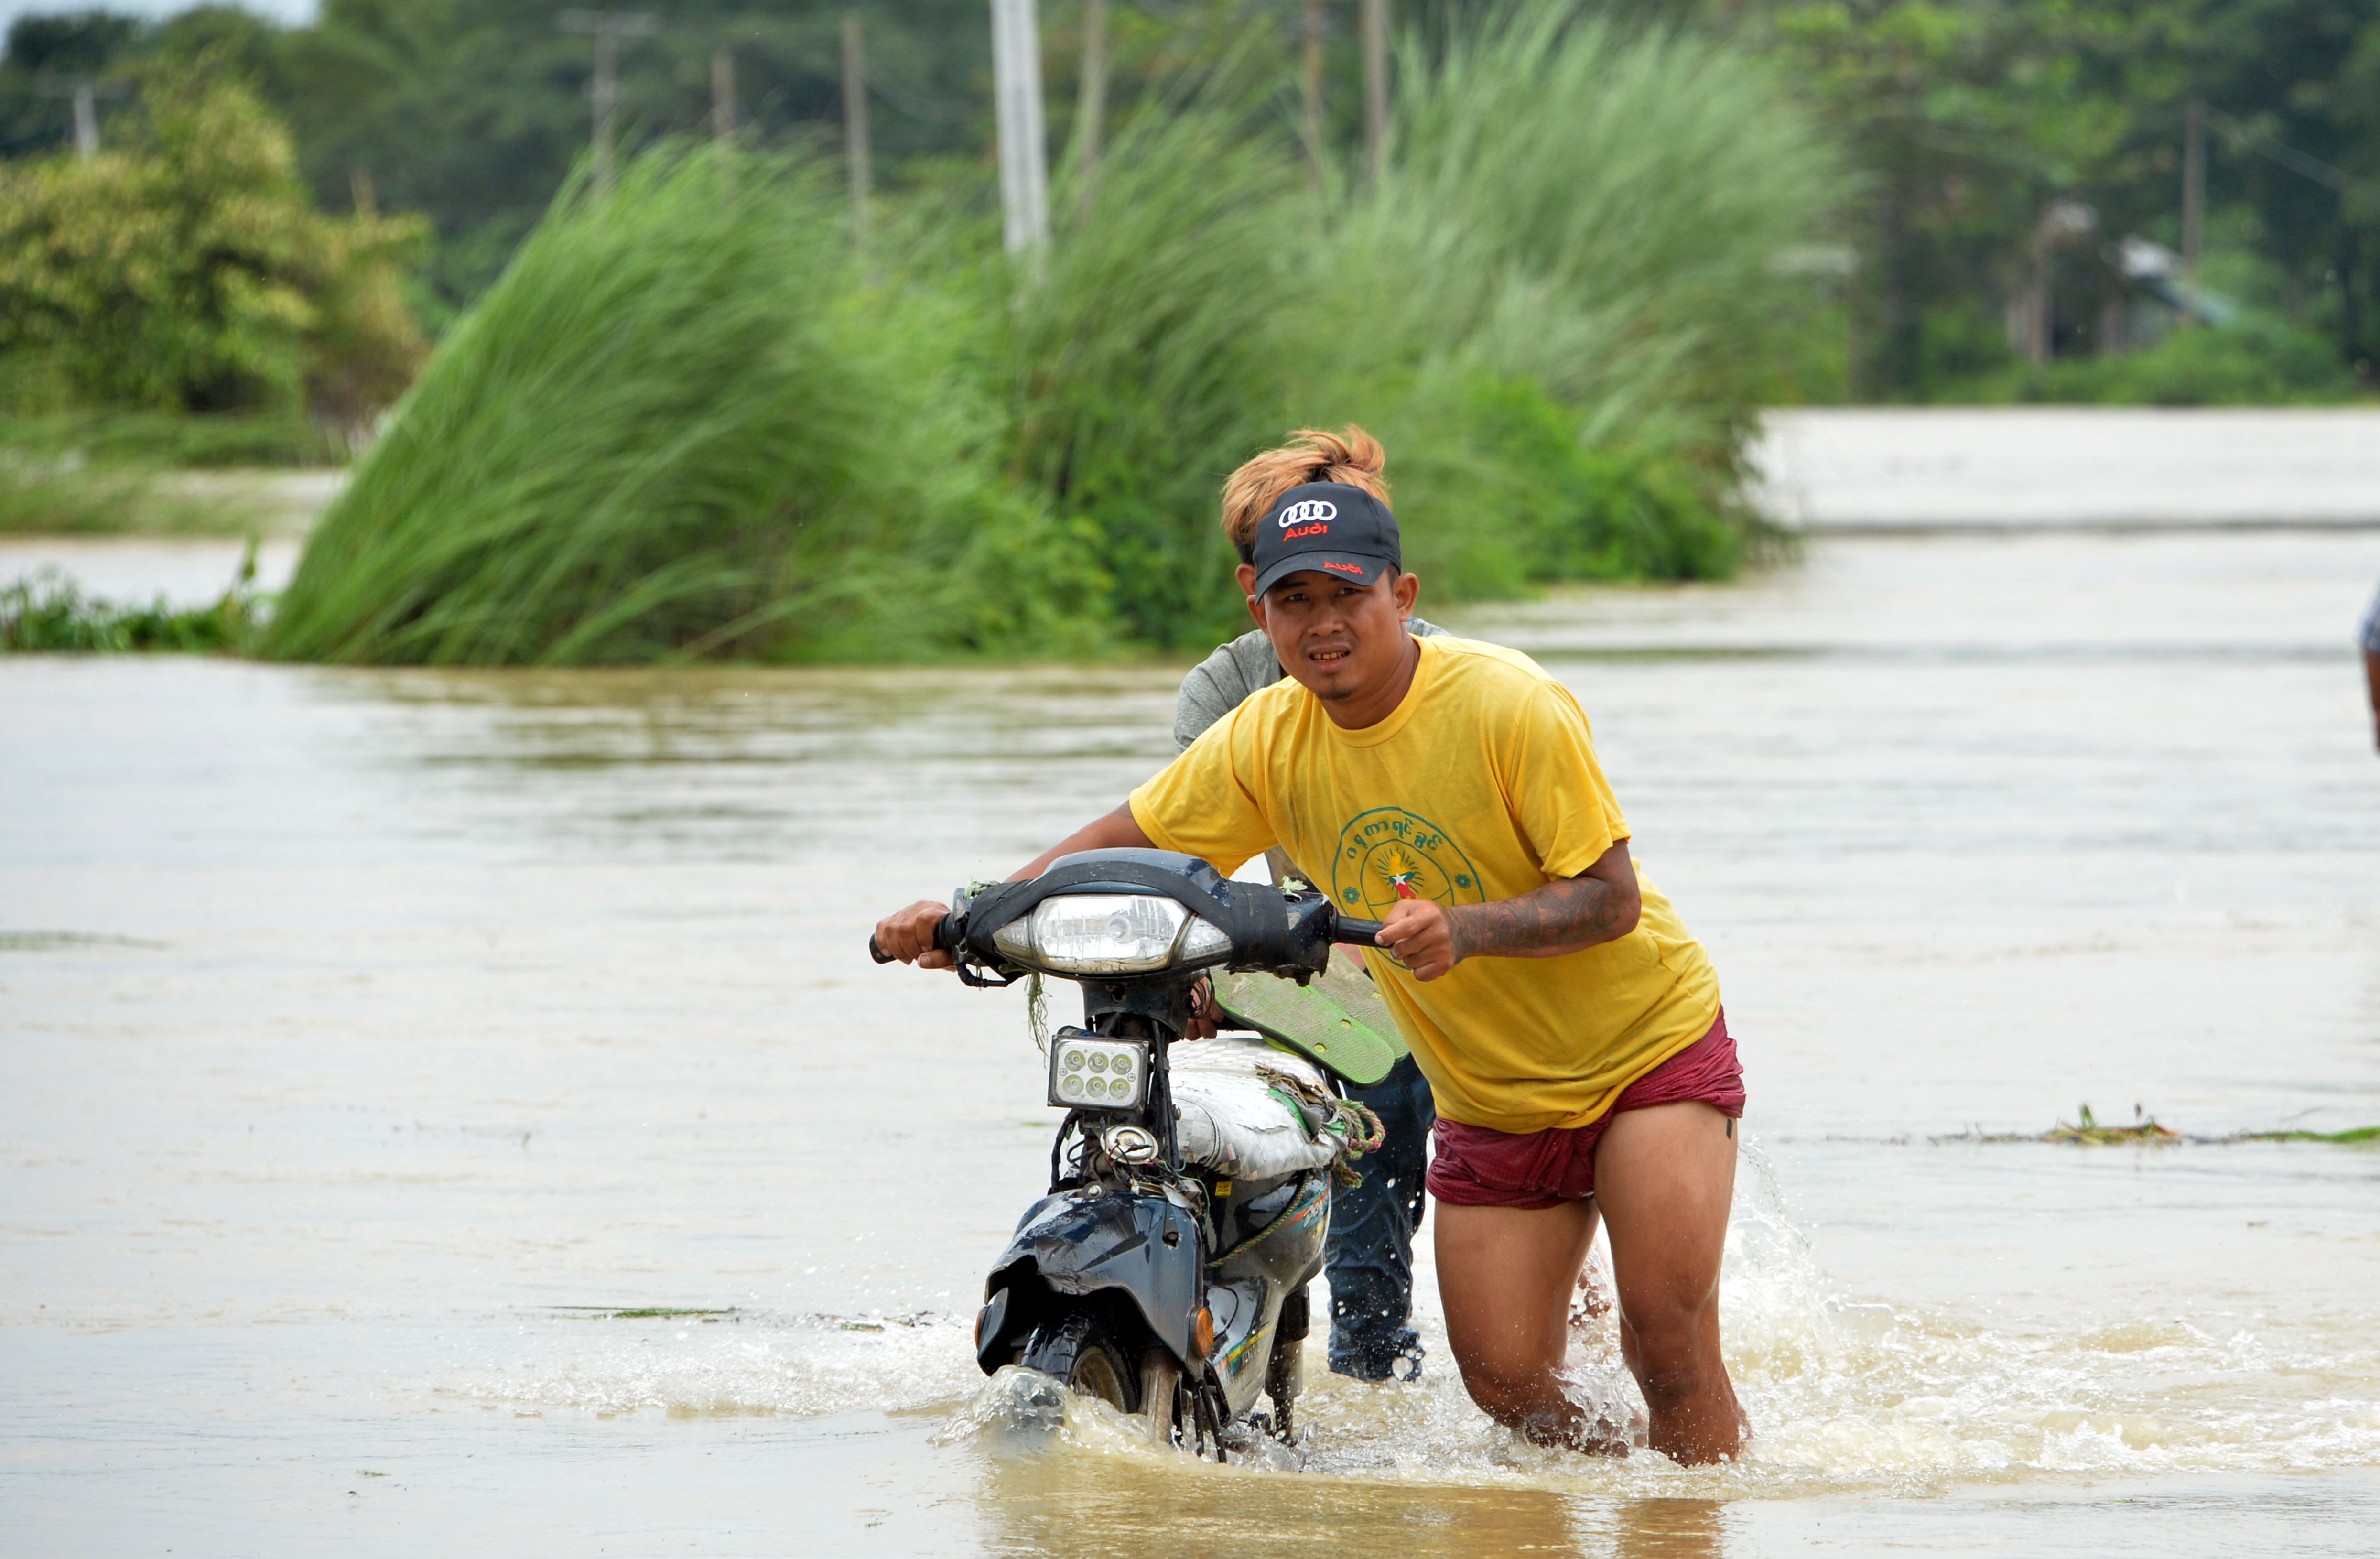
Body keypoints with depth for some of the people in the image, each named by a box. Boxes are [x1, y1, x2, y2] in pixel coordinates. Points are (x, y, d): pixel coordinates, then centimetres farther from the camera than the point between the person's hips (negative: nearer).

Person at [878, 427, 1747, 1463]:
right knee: (1505, 1382, -4)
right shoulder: (1268, 739, -7)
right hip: (1491, 1103, 5)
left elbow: (1612, 899, -21)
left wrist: (1464, 929, -37)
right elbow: (1124, 841, 2)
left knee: (1667, 1336, -16)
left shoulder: (1510, 707, -22)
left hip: (1647, 1049, -5)